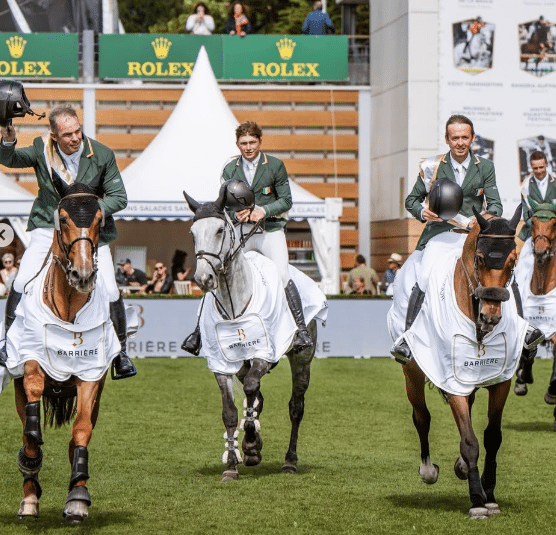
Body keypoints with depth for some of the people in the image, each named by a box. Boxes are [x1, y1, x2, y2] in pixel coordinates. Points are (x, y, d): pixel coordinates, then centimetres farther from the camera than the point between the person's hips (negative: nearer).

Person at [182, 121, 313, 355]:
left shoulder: (275, 165, 0)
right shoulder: (230, 169, 8)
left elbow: (286, 200, 1)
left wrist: (264, 210, -17)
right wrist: (235, 212, -13)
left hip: (270, 230, -3)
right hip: (240, 230, 3)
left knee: (282, 275, -22)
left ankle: (302, 330, -16)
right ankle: (200, 331, 7)